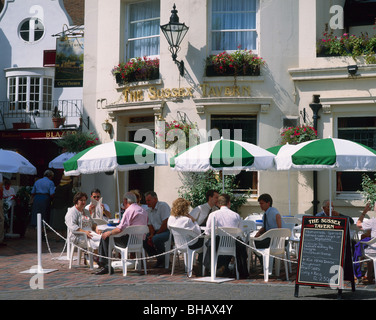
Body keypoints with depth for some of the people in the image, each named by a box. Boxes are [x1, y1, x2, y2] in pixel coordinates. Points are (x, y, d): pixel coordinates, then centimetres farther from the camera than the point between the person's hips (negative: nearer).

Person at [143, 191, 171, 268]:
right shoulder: (149, 210, 16)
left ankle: (163, 261, -11)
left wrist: (156, 234, -14)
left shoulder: (163, 206, -11)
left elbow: (166, 223, -17)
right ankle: (158, 259, 0)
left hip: (167, 231, -9)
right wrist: (151, 235, -5)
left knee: (156, 239, -33)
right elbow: (150, 225, 15)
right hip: (157, 231, 9)